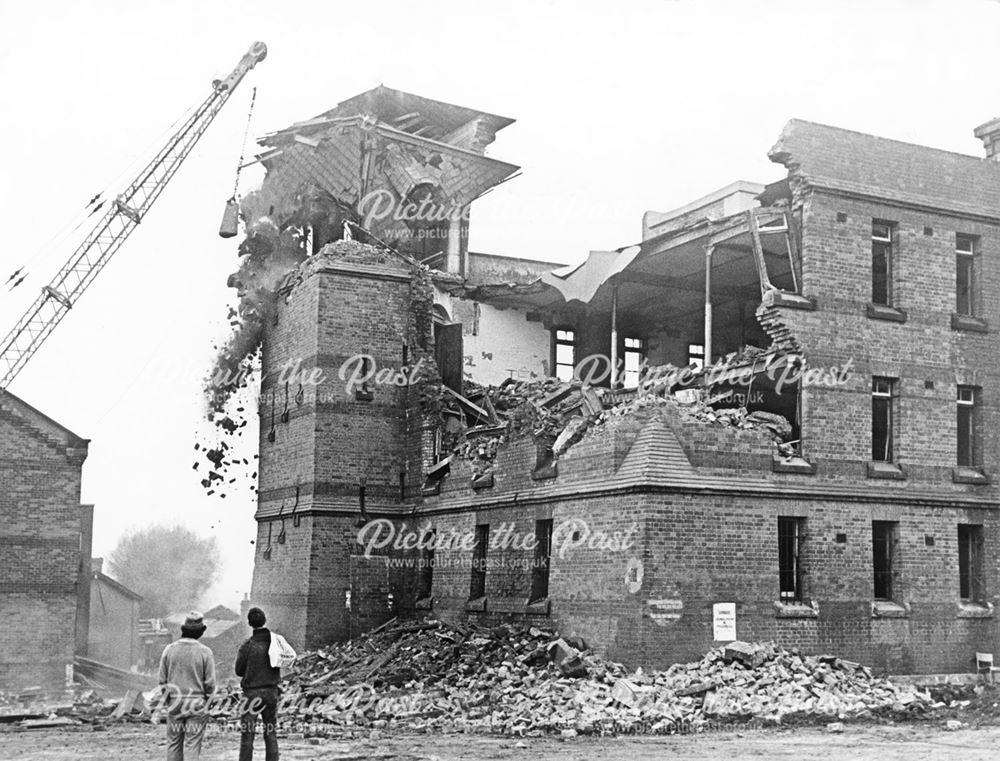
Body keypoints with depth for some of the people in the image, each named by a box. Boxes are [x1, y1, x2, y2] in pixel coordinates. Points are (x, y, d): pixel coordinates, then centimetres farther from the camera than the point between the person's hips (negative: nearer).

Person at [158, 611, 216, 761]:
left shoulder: (169, 649, -2)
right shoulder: (205, 652, -10)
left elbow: (162, 680, 1)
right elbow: (210, 683, -7)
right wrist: (206, 699, 11)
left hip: (174, 702, 3)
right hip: (197, 704, -3)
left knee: (173, 744, 12)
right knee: (193, 745, 1)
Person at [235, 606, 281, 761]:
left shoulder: (248, 645, -13)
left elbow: (239, 671, -4)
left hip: (253, 692, -4)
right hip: (272, 692, 4)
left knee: (247, 733, 2)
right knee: (271, 734, 11)